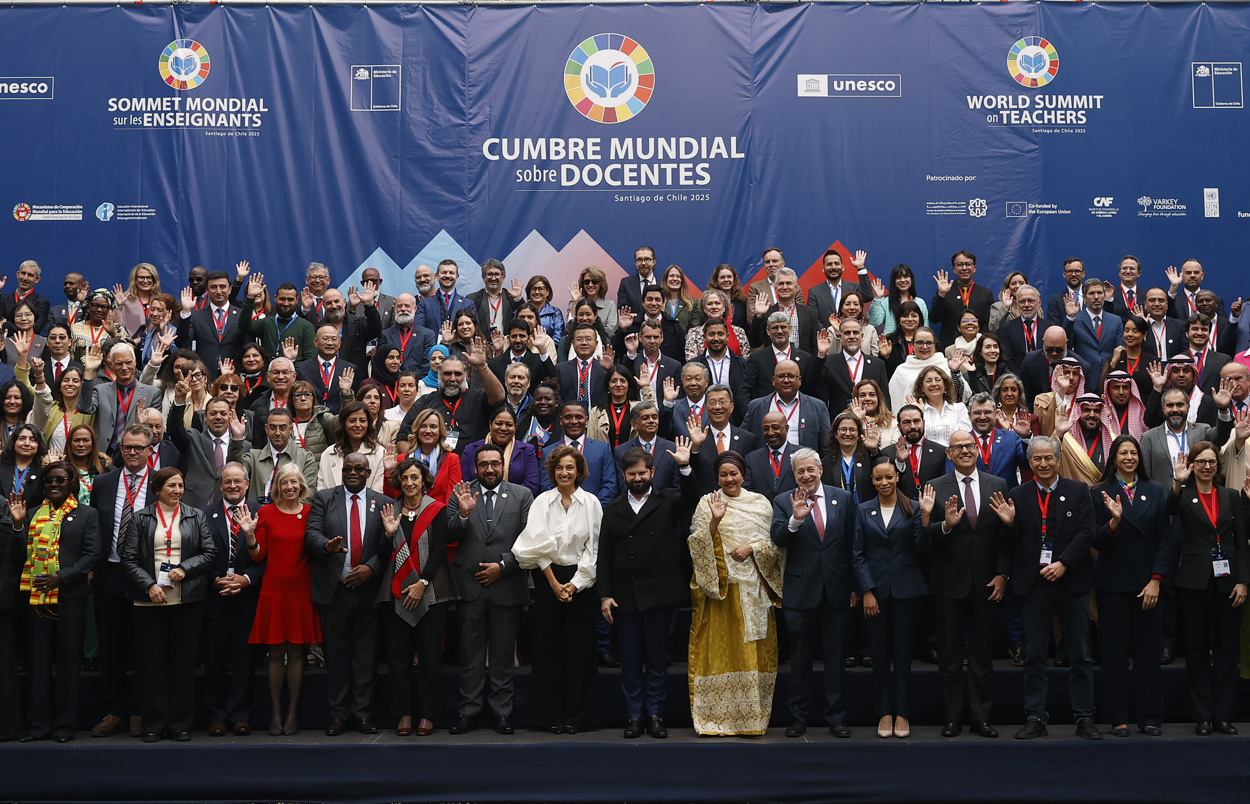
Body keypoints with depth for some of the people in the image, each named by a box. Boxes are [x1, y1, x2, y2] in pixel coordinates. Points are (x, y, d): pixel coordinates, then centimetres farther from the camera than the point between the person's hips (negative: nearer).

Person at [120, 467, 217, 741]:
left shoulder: (196, 516, 10)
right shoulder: (140, 518, 7)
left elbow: (209, 552, 4)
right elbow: (129, 558, 1)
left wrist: (185, 569, -11)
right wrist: (149, 586, -11)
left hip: (187, 600, 1)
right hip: (150, 601, -1)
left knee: (184, 661, 3)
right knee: (152, 661, 2)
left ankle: (180, 723, 11)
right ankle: (154, 723, 11)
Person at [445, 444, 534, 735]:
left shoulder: (522, 495, 4)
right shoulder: (461, 494, 6)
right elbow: (448, 536, 0)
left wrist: (502, 565, -9)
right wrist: (463, 514, -18)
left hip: (506, 586, 0)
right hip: (469, 586, 0)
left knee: (503, 652, 7)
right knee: (470, 653, 6)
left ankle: (502, 712, 15)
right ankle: (469, 711, 14)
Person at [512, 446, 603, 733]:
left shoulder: (591, 502, 3)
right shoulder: (542, 502, 3)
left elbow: (594, 547, 1)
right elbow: (538, 545, -2)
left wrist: (575, 583, -6)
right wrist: (554, 583, -7)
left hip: (581, 579, 0)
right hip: (547, 579, 0)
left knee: (580, 647, 0)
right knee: (549, 647, 1)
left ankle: (576, 716, 7)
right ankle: (553, 716, 9)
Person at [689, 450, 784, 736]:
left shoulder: (760, 503, 10)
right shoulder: (707, 504, 4)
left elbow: (775, 542, 9)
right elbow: (697, 546, -3)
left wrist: (752, 547, -8)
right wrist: (714, 521, -17)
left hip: (754, 588, 2)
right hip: (718, 585, -1)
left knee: (754, 650, 0)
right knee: (720, 648, -3)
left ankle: (753, 716, 7)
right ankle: (718, 717, 3)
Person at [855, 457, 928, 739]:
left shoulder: (912, 509, 3)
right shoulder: (863, 511, 6)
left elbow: (922, 549, -2)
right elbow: (858, 554, 4)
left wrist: (925, 518, -14)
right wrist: (867, 591, -5)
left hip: (905, 588, -1)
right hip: (876, 588, 1)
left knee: (903, 651, 2)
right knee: (880, 651, 4)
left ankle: (902, 713, 10)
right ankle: (884, 713, 13)